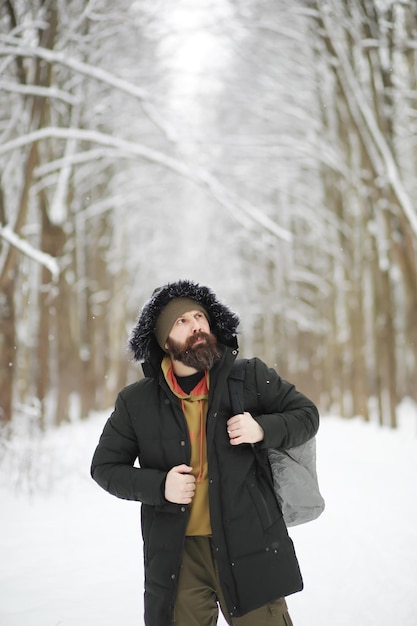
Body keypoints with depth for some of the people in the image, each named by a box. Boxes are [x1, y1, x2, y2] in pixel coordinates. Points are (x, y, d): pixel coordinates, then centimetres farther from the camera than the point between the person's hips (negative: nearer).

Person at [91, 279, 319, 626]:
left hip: (248, 546, -1)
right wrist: (158, 486, -10)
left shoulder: (251, 377, -1)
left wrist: (263, 429, -13)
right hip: (177, 555, 1)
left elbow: (307, 415, 8)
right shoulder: (136, 402, 1)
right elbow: (105, 467, 8)